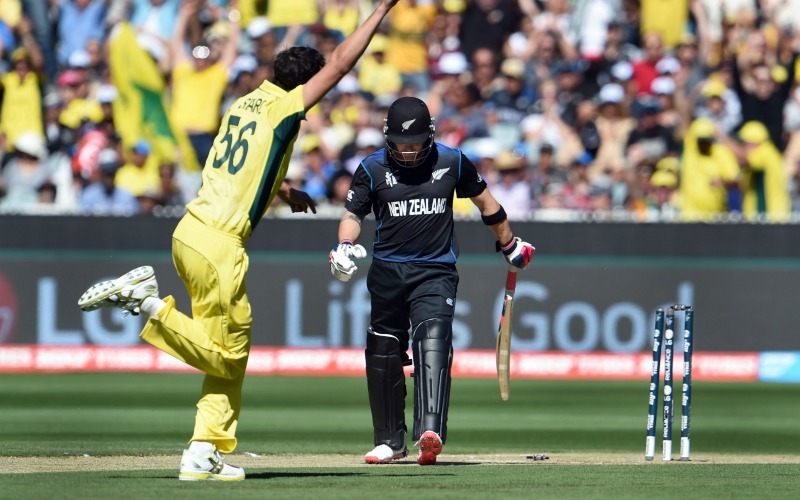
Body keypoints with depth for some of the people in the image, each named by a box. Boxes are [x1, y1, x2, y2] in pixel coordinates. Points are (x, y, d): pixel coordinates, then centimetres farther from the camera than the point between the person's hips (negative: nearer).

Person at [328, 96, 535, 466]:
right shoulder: (373, 168, 2)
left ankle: (430, 432, -36)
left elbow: (484, 201, 15)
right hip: (388, 271, 2)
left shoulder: (452, 162, 2)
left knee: (433, 342, -22)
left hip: (436, 272, -2)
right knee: (382, 355, 7)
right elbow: (353, 213, 3)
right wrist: (344, 246, -19)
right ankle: (390, 442, 21)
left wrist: (509, 245, 24)